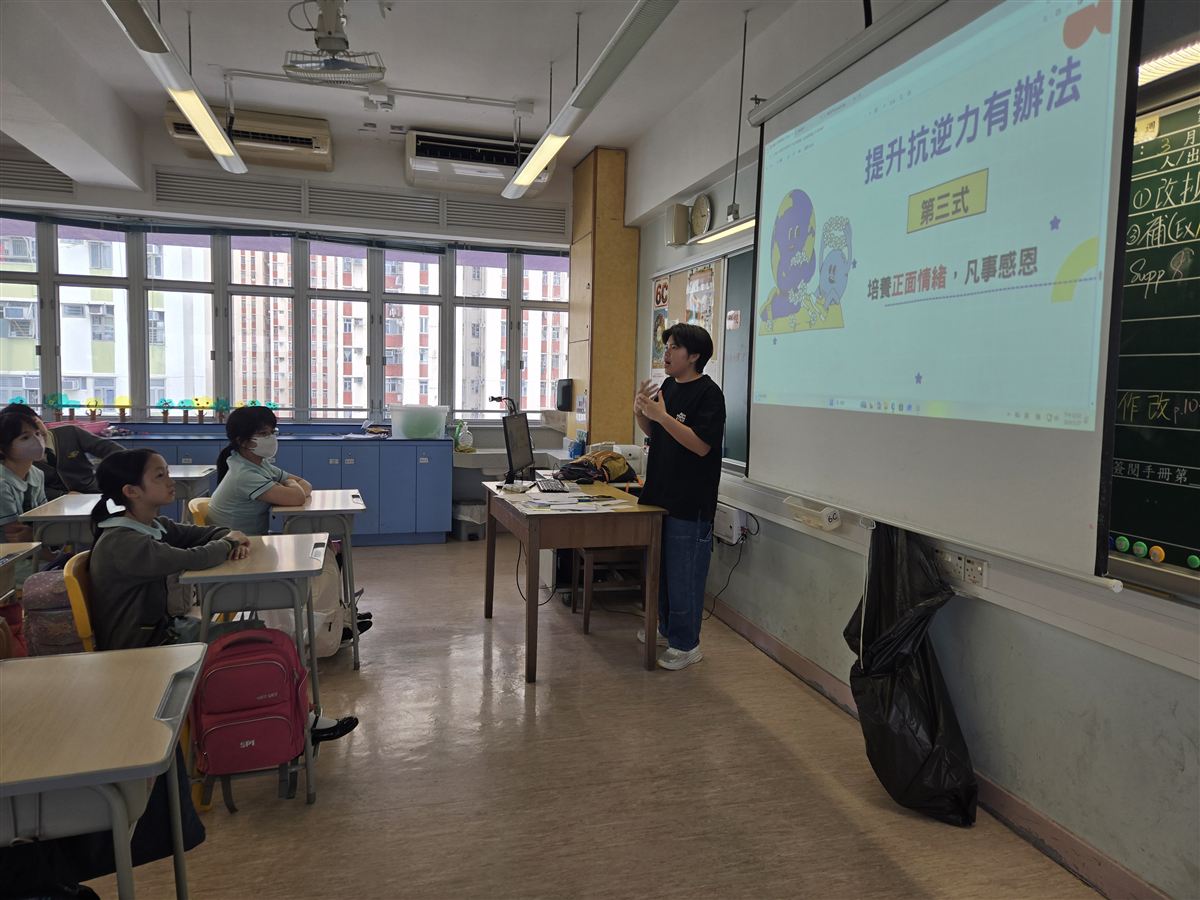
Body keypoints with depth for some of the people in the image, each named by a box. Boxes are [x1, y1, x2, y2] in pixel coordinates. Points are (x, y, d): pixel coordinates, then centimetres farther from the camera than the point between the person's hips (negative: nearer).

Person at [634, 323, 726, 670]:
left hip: (690, 502, -8)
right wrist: (641, 412, -2)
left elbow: (702, 444, -23)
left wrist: (662, 415, -26)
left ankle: (686, 644, 12)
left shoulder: (708, 393, -14)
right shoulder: (668, 386, 10)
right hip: (661, 494, 9)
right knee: (660, 567, 19)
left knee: (683, 574, 0)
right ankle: (666, 627, 36)